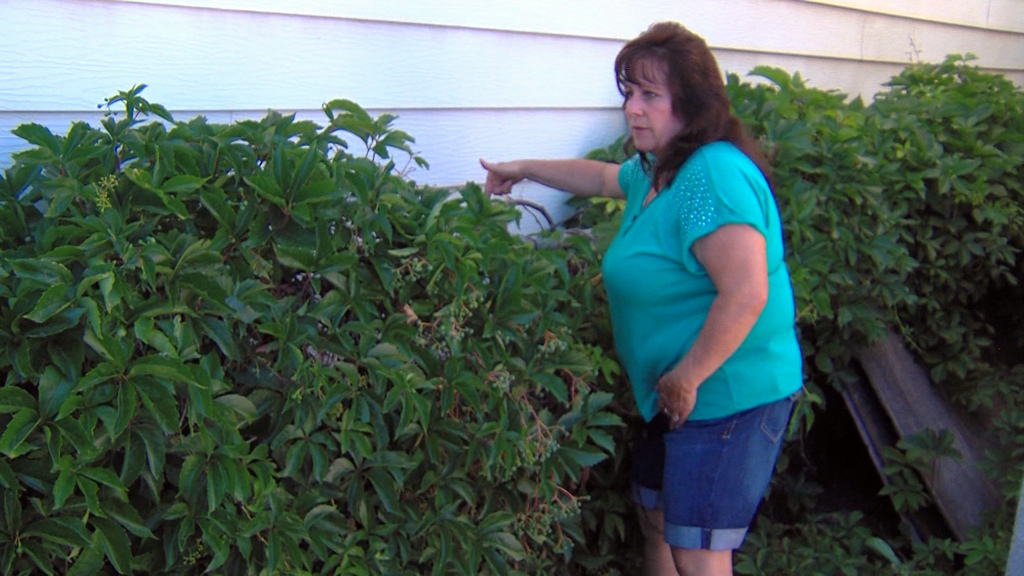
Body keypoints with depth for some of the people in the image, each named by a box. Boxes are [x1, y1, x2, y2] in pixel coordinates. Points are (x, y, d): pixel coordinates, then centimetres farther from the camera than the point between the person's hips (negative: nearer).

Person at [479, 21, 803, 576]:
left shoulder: (714, 175, -25)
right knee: (656, 521, 22)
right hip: (675, 396, 10)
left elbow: (746, 295, -32)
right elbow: (602, 177, 31)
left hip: (728, 399, -10)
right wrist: (523, 169, 33)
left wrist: (685, 379, -22)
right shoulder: (655, 169, 8)